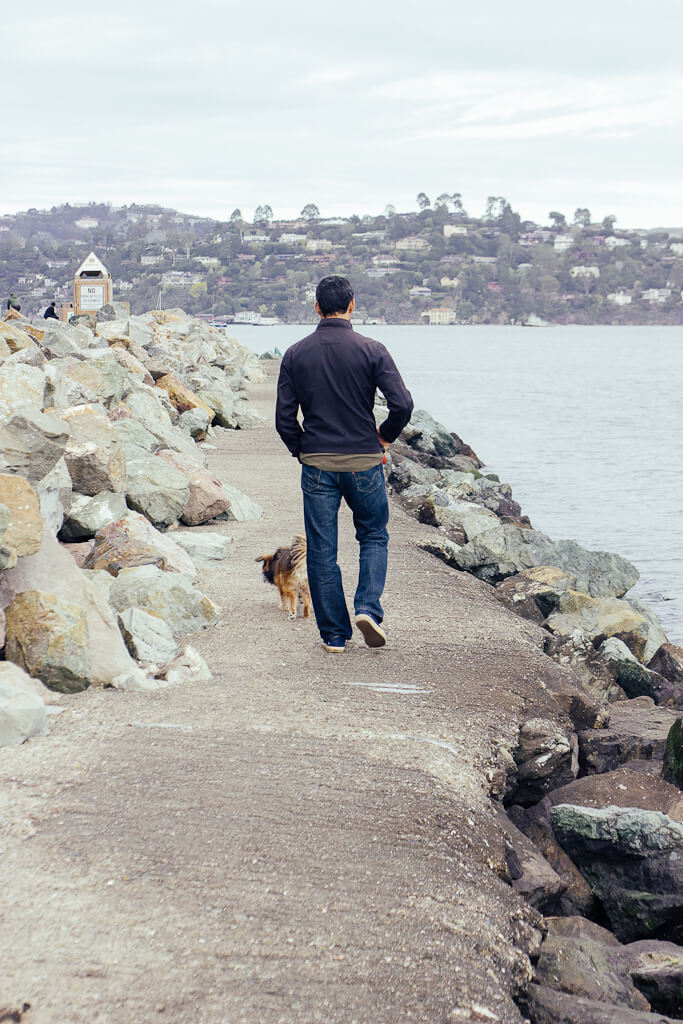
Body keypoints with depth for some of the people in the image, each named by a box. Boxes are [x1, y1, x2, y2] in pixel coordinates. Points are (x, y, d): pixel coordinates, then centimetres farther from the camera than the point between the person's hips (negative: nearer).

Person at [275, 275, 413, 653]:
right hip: (363, 463, -1)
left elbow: (284, 418, -1)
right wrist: (385, 436, 4)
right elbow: (402, 404, -14)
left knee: (321, 551, 7)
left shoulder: (296, 354, 0)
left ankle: (334, 634, 9)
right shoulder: (371, 351, -7)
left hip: (316, 466, 1)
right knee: (374, 536, 17)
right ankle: (368, 608, -3)